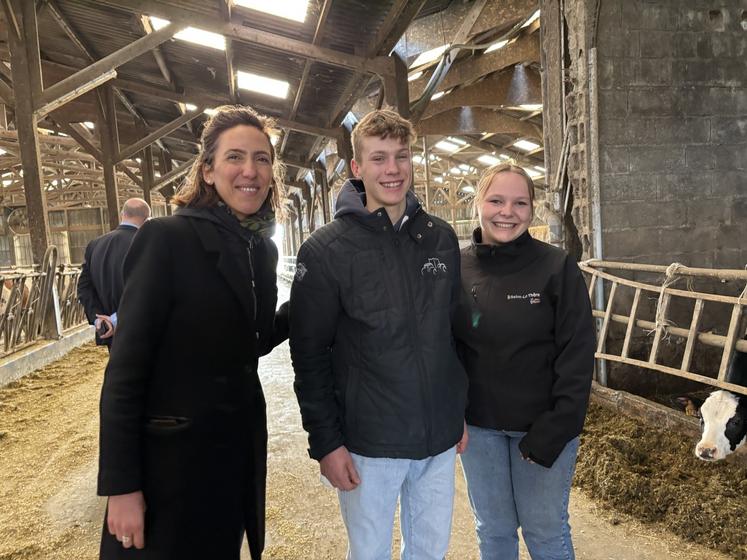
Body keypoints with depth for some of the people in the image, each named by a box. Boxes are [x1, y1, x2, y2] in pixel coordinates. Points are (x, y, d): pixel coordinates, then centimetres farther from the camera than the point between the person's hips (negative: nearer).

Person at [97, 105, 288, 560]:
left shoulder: (264, 249, 3)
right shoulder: (168, 238, -16)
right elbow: (126, 368, -16)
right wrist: (121, 486, -16)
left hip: (242, 448, 6)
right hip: (171, 454, -6)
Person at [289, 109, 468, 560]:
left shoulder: (442, 238, 2)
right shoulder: (326, 249, -10)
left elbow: (455, 331, 10)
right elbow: (310, 356, -9)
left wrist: (461, 412, 11)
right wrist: (326, 442, -10)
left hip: (441, 438, 4)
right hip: (368, 444, -4)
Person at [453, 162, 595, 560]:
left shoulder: (558, 268, -11)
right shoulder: (457, 268, -2)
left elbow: (577, 355, -11)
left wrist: (555, 429, -14)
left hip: (541, 425, -2)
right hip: (478, 426, 3)